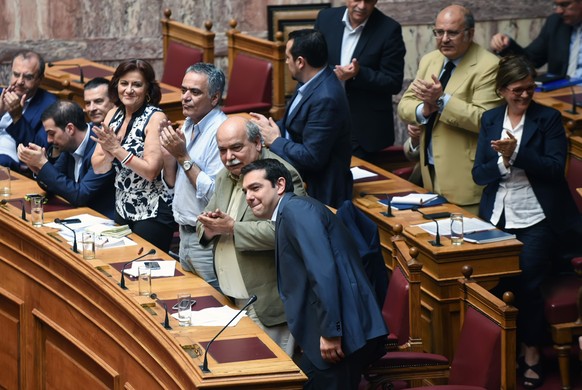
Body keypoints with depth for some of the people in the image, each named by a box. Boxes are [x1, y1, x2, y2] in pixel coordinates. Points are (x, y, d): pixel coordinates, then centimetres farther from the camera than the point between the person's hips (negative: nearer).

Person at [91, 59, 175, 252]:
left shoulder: (155, 118, -14)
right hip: (123, 209, 6)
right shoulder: (113, 115, 5)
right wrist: (109, 154, -17)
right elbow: (97, 167, 3)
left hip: (153, 213, -6)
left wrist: (117, 150, -21)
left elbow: (150, 171, -21)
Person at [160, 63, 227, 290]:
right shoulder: (189, 125, 9)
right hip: (186, 234, 9)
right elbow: (172, 182, 14)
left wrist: (183, 156, -23)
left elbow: (214, 193, -26)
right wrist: (168, 150, -2)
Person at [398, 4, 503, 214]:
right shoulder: (429, 60, 11)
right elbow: (404, 105, 9)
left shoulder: (488, 67, -13)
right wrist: (423, 110, -13)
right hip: (430, 172, 7)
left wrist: (442, 100, -26)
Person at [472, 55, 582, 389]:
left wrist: (517, 153, -21)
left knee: (526, 283, -17)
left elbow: (555, 168, -10)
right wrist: (503, 162, -15)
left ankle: (532, 355, 2)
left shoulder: (549, 118, 0)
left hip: (537, 219, -4)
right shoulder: (490, 120, 11)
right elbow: (479, 174, 5)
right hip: (498, 218, 4)